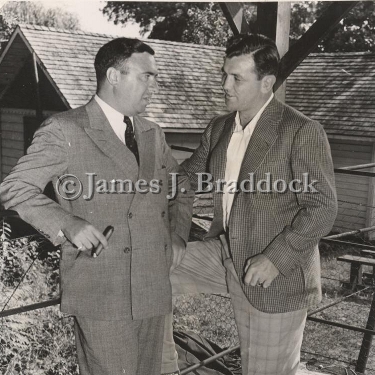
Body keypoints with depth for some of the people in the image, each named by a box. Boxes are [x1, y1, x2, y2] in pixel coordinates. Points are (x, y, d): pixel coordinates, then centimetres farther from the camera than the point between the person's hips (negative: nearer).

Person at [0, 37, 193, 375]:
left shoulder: (153, 134, 13)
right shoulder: (64, 130, -7)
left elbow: (180, 188, 27)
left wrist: (177, 238, 14)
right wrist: (66, 224, -17)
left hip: (154, 289, 6)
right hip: (99, 294, -6)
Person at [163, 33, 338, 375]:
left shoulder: (302, 132, -18)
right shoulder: (219, 128, 4)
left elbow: (322, 209, -18)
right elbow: (190, 175, 18)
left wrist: (276, 259, -24)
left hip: (277, 274, -6)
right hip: (225, 254, 6)